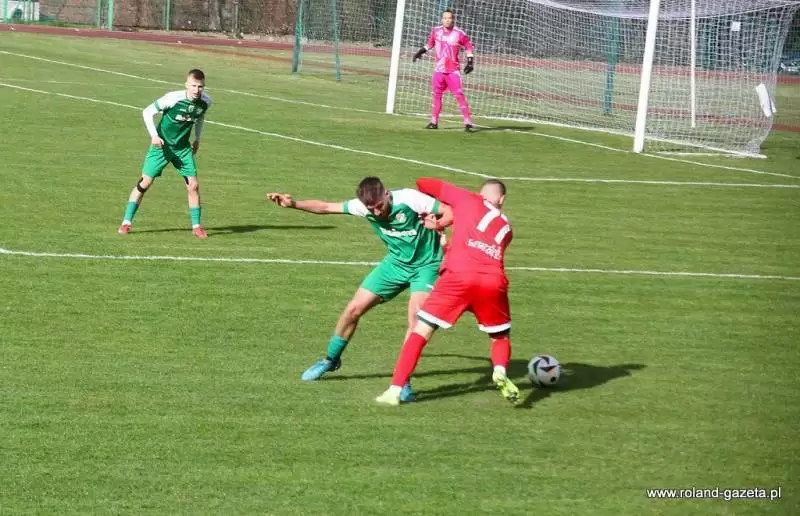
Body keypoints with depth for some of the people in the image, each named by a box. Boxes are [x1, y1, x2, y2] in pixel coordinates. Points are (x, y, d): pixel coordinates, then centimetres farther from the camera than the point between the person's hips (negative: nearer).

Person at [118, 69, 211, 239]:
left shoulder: (205, 102, -9)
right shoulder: (174, 98, -23)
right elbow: (148, 112, -14)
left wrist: (197, 139, 16)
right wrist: (154, 135, -22)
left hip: (183, 148, 4)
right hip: (162, 145, -4)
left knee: (193, 185, -3)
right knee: (145, 182, -6)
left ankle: (196, 226, 9)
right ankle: (126, 222, 1)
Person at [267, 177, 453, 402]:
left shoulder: (408, 199, -28)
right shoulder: (363, 206, -13)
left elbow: (450, 212, -23)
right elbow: (326, 207, -4)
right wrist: (294, 204, -16)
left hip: (426, 264, -5)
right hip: (396, 262, 5)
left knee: (416, 316, -26)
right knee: (353, 309, 4)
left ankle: (403, 382, -19)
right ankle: (330, 360, 27)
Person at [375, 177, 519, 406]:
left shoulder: (468, 199, 19)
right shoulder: (506, 227, 28)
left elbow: (423, 184, 25)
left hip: (459, 276, -3)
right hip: (493, 282, 3)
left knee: (421, 330, 6)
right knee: (500, 337, 24)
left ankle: (395, 390, -1)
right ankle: (500, 371, -8)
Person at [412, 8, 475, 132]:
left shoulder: (459, 34, -8)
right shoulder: (436, 31, 3)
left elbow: (469, 47, 0)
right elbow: (430, 44, 22)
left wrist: (470, 62, -8)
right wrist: (421, 52, 14)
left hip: (453, 70, -5)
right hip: (439, 69, 5)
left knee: (459, 95, -13)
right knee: (437, 95, 11)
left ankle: (468, 122, -15)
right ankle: (434, 122, 20)